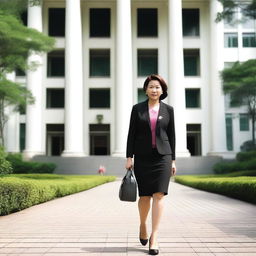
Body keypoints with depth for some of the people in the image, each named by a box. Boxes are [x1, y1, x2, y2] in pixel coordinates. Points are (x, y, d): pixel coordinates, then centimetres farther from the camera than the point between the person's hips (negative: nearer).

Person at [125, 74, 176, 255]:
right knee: (144, 196, 5)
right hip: (142, 157, 0)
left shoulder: (168, 110, 7)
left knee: (159, 195, -8)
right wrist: (129, 157, -2)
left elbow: (172, 135, 7)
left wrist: (173, 160, 4)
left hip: (162, 156, 0)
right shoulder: (137, 109, 5)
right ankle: (143, 225, 34)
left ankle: (154, 239, -4)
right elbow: (131, 134, 4)